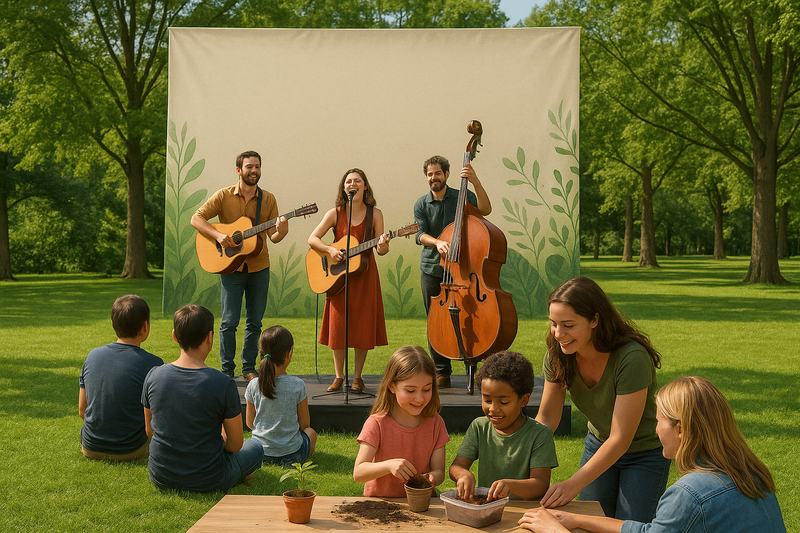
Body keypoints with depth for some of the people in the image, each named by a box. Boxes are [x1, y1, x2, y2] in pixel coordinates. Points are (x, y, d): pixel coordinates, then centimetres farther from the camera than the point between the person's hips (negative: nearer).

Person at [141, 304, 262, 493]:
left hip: (160, 477, 5)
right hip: (207, 482, -4)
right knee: (255, 447, 24)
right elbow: (235, 444, -10)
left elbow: (150, 430, 7)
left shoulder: (153, 376, -9)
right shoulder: (224, 384, -21)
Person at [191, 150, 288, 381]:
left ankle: (249, 368, 19)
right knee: (229, 321, -3)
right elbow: (196, 218, -5)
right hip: (231, 267, -2)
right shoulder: (224, 196, -3)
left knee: (254, 322, 7)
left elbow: (273, 237, 1)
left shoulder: (268, 199, 4)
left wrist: (281, 232, -22)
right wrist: (218, 235, -20)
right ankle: (227, 370, 9)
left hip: (259, 267, 3)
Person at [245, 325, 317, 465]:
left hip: (260, 453, 4)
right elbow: (304, 424, -6)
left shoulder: (253, 386, -11)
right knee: (310, 432, 32)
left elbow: (250, 423, 1)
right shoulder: (298, 385, -17)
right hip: (292, 455, -3)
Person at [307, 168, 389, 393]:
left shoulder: (375, 214, 0)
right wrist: (330, 250, -16)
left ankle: (357, 377, 14)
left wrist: (382, 245, -23)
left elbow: (381, 251, 0)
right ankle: (339, 376, 14)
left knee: (363, 326, 1)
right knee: (338, 325, 2)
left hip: (364, 275, 0)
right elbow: (312, 239, 0)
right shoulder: (335, 214, 0)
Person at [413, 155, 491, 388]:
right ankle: (442, 373, 14)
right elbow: (420, 234, -7)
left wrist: (475, 181, -29)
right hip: (431, 269, 2)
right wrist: (436, 242, -28)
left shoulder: (462, 197, 0)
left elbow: (485, 209, -18)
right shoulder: (421, 205, 6)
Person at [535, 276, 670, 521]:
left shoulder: (632, 359, -35)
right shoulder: (558, 354, -18)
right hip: (598, 444, 5)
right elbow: (546, 417, -8)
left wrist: (574, 484, -37)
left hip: (646, 452, -5)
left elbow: (620, 440, -32)